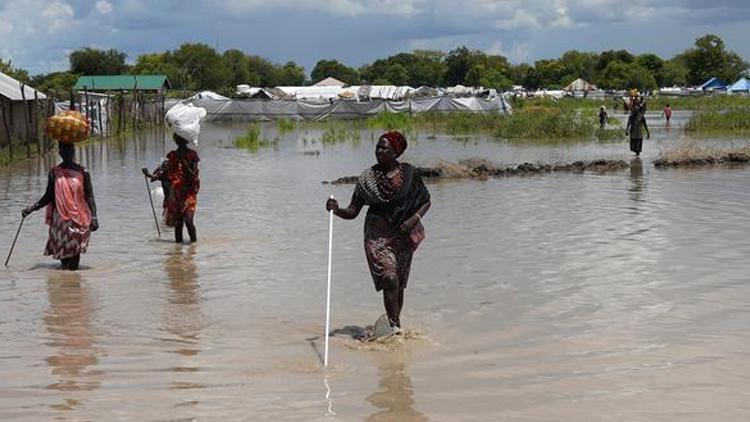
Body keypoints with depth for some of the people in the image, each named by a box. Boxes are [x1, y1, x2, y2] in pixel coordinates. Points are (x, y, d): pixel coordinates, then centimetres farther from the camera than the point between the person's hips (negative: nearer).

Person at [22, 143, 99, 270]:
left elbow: (89, 196, -2)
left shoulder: (82, 172, -1)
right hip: (60, 218, 2)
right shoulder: (54, 173, 5)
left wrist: (94, 217, -13)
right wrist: (31, 209, -1)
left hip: (78, 219, -2)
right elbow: (48, 196, 10)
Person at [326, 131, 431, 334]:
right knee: (389, 279, -18)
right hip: (378, 235, -2)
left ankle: (394, 323, 26)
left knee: (399, 284, 9)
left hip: (403, 235, 2)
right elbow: (353, 211, -4)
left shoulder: (409, 173, -2)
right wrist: (337, 210, -25)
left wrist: (414, 218, -12)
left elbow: (426, 201, 6)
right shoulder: (368, 178, -4)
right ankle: (395, 327, -14)